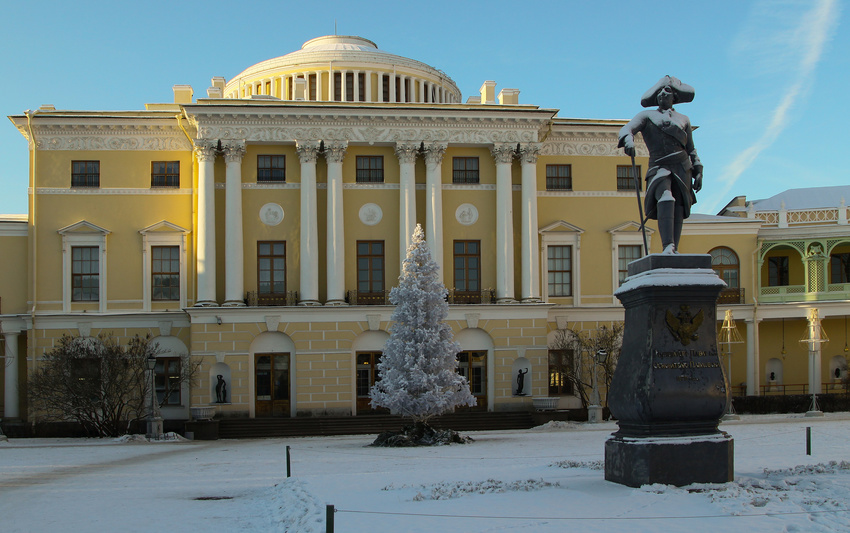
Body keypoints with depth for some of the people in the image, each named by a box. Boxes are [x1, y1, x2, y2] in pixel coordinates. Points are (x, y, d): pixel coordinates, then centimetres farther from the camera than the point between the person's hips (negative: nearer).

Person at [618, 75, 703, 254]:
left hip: (682, 167, 3)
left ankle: (674, 251, -6)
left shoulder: (683, 119, 23)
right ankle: (667, 246, -43)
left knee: (678, 212, -6)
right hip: (659, 167, -3)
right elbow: (627, 128, -1)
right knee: (665, 198, -30)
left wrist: (698, 172, 13)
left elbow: (691, 149, 24)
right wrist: (628, 141, -24)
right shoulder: (647, 116, 17)